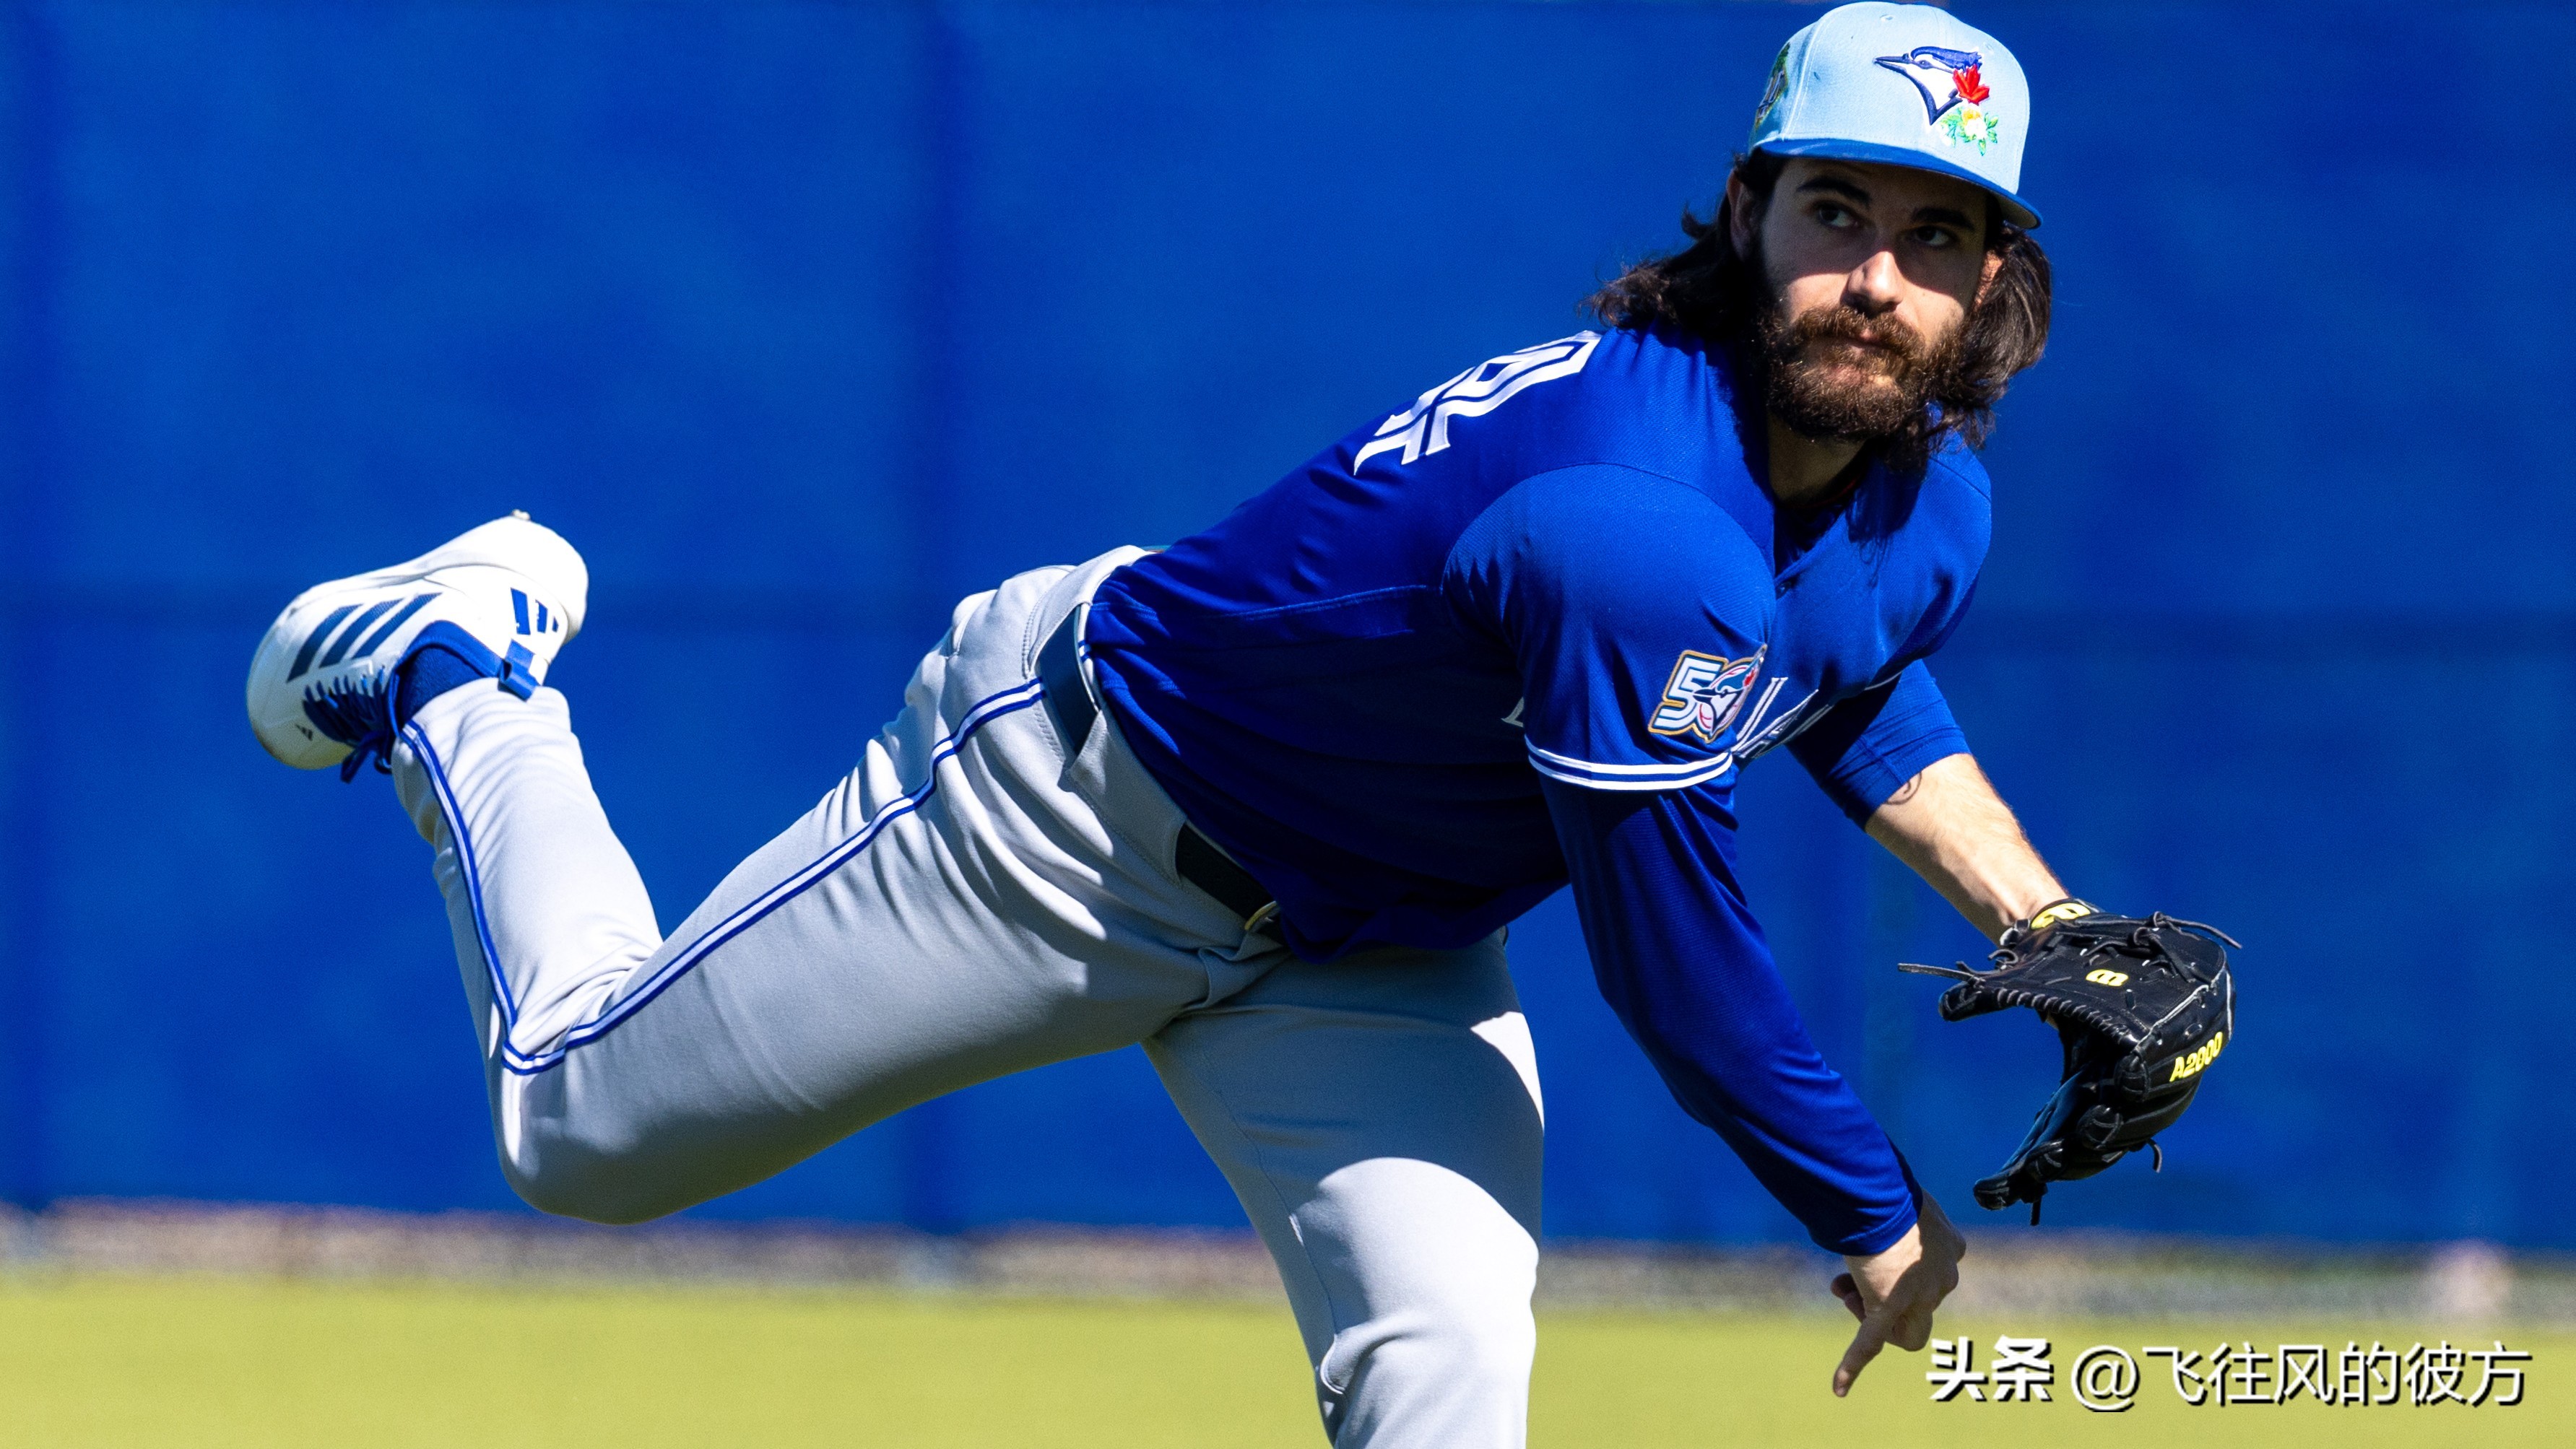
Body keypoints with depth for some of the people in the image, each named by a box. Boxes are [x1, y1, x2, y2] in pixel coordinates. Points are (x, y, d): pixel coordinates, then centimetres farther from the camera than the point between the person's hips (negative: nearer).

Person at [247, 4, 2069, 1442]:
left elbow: (1860, 689, 14)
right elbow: (1672, 970, -32)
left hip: (1375, 950, 7)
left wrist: (2044, 924, -1)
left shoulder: (1929, 515, -12)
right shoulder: (1633, 540, -40)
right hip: (1083, 801, -7)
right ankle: (460, 678, 35)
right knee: (580, 1120, 8)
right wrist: (1878, 1220, -19)